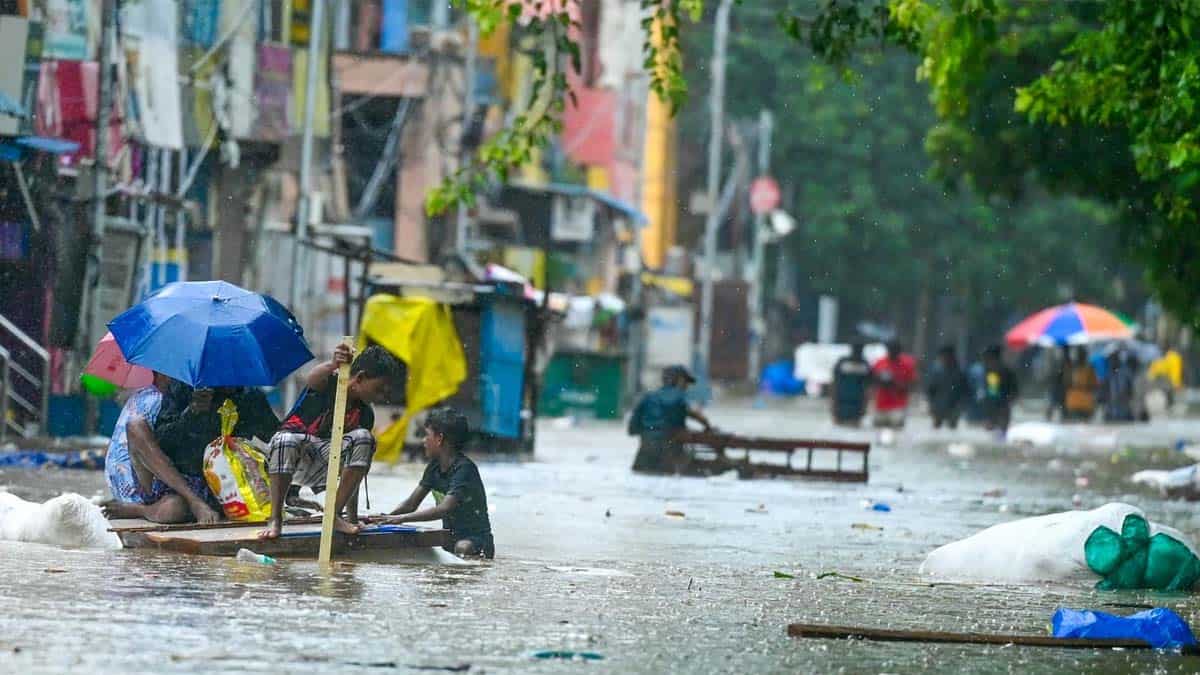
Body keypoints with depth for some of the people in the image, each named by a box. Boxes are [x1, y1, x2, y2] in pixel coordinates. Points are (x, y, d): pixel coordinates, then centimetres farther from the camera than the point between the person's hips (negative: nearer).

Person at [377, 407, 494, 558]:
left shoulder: (464, 469, -20)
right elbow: (411, 504, 9)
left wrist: (401, 518, -35)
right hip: (450, 539, 8)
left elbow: (444, 509, -30)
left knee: (463, 548, -39)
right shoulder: (434, 467, 7)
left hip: (477, 541, -8)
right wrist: (387, 518, -10)